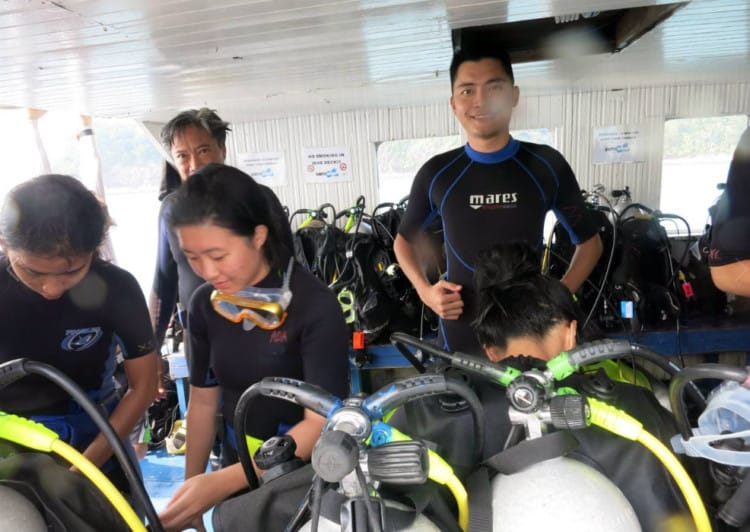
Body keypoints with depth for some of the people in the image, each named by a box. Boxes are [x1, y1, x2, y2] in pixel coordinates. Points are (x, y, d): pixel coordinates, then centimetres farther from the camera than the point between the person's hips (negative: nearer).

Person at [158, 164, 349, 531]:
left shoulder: (315, 306, -23)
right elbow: (203, 402, 2)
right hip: (238, 469, 4)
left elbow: (321, 422, -25)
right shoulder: (204, 305, -7)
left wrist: (221, 482, -31)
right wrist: (190, 487, 4)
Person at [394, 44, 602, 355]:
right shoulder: (436, 174, -3)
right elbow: (405, 239, 11)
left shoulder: (546, 165, -3)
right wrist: (424, 290, -7)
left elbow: (589, 241, 7)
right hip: (462, 335, 0)